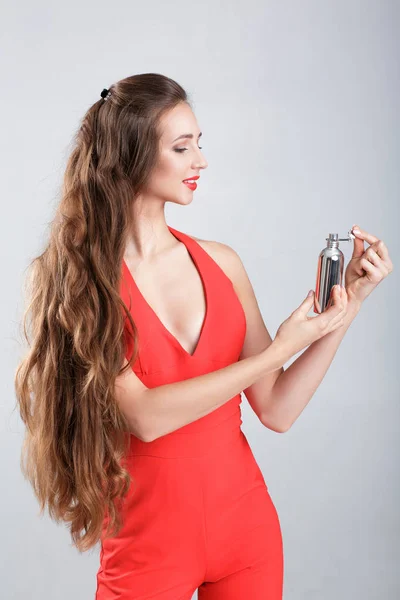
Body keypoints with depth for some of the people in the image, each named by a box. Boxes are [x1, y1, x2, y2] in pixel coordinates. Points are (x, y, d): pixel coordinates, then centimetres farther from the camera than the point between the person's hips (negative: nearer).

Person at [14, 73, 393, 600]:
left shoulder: (221, 263, -2)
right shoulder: (77, 279, -12)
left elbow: (277, 411, -3)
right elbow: (145, 416, -21)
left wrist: (346, 307, -11)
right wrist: (279, 349, -21)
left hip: (245, 523, 4)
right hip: (147, 540, -3)